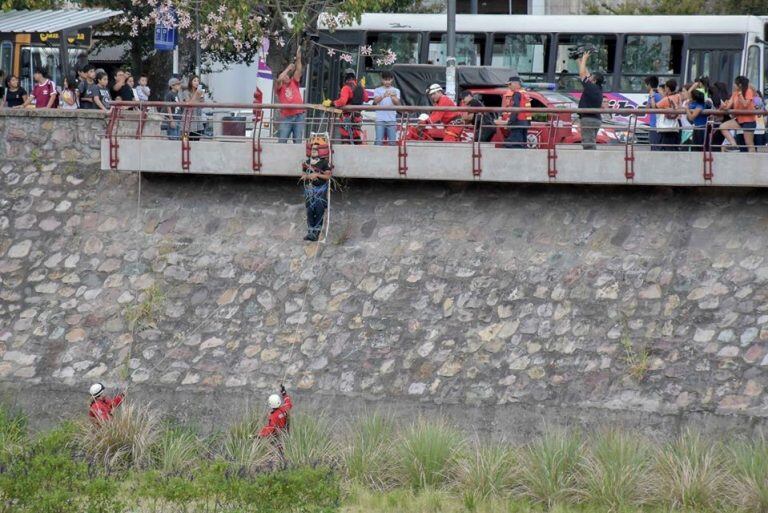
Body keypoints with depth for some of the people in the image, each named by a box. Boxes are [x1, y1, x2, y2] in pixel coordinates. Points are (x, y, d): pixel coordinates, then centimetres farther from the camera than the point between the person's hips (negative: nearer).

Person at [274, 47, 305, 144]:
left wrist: (298, 58, -8)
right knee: (281, 141, -5)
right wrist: (288, 68, -8)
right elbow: (279, 79, -14)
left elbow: (298, 71, 4)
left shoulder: (294, 83, 14)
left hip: (298, 115, 3)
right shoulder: (279, 88, 6)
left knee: (298, 141, 3)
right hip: (286, 117, -3)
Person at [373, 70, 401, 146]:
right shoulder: (377, 90, 9)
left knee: (392, 142, -1)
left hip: (392, 119, 1)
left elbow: (397, 103, -4)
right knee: (379, 141, -7)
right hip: (380, 119, -1)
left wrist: (393, 97, -27)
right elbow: (376, 101, -10)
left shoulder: (396, 91, 11)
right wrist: (383, 96, -30)